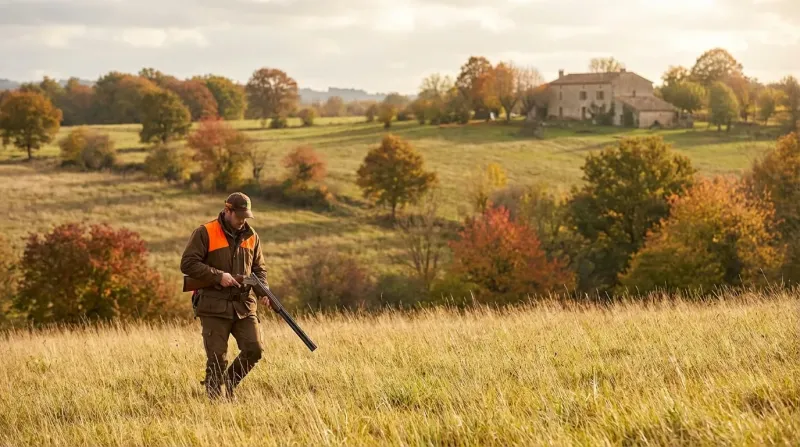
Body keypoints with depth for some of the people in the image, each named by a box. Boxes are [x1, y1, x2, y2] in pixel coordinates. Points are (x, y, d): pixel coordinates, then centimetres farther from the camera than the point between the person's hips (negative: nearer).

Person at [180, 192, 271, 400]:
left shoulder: (251, 236, 11)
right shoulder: (204, 233, -6)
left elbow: (259, 267, 17)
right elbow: (187, 264, -11)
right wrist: (218, 276, -17)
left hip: (243, 304, 5)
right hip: (214, 306, -5)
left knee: (254, 350, -3)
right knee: (217, 358, -5)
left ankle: (230, 383, 21)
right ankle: (215, 398, 10)